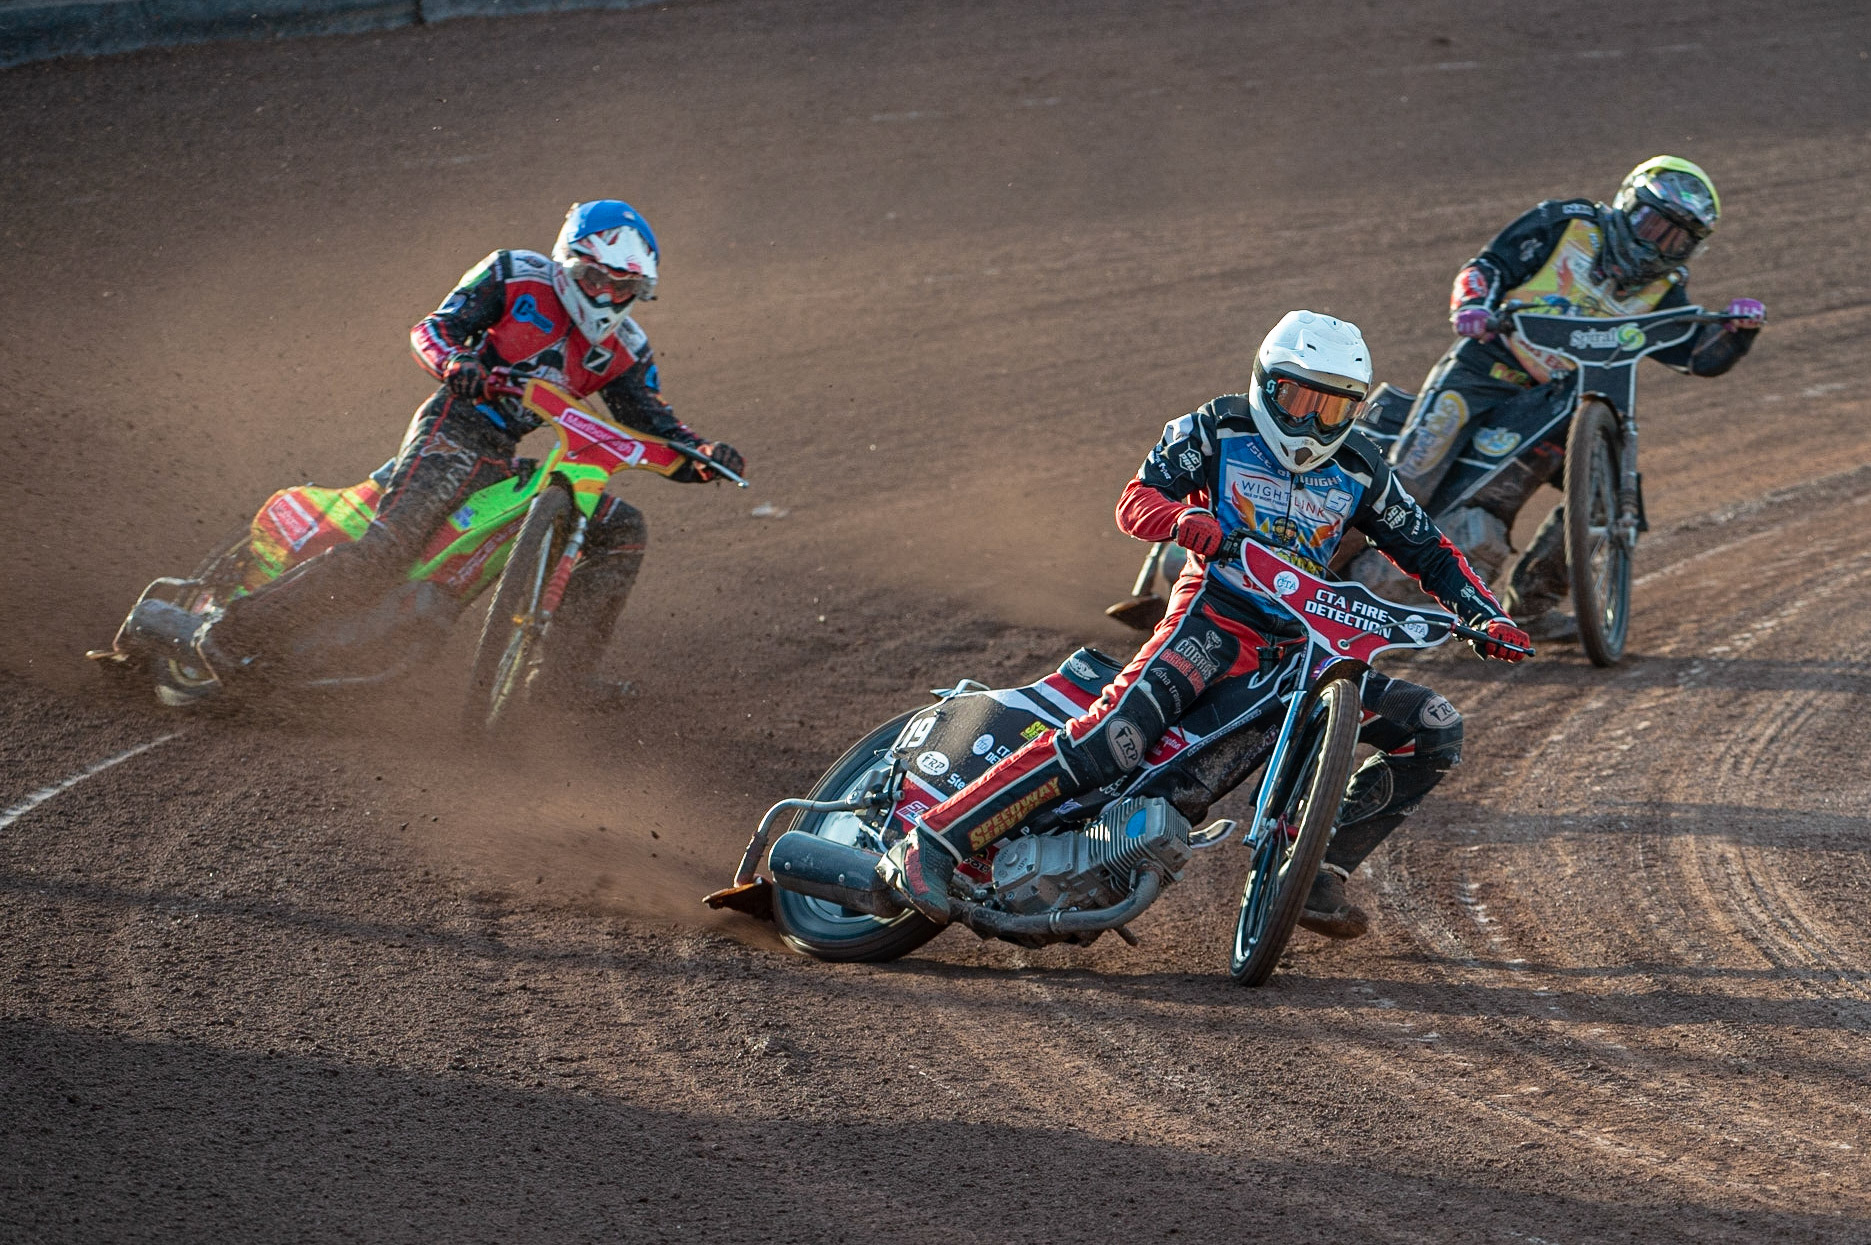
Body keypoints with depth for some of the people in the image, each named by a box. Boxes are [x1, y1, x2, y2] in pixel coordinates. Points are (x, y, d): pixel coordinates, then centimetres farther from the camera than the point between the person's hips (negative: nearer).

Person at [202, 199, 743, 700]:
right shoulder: (513, 276, 0)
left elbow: (656, 428, 10)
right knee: (391, 547, -27)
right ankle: (237, 631, -25)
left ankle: (565, 665, -1)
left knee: (623, 529, 0)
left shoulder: (624, 350, 12)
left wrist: (702, 452, -12)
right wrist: (456, 362, -28)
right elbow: (431, 328, -4)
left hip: (507, 463, 6)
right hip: (453, 431, -6)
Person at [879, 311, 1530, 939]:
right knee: (1117, 733, -30)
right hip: (1214, 615, -6)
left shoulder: (1359, 469, 12)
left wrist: (1487, 615, 4)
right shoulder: (1219, 428, 2)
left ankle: (1319, 874, 0)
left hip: (1303, 644, 6)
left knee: (1434, 730, -4)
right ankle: (928, 845, -31)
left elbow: (1426, 549, 20)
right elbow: (1135, 500, -6)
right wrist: (1183, 518, -30)